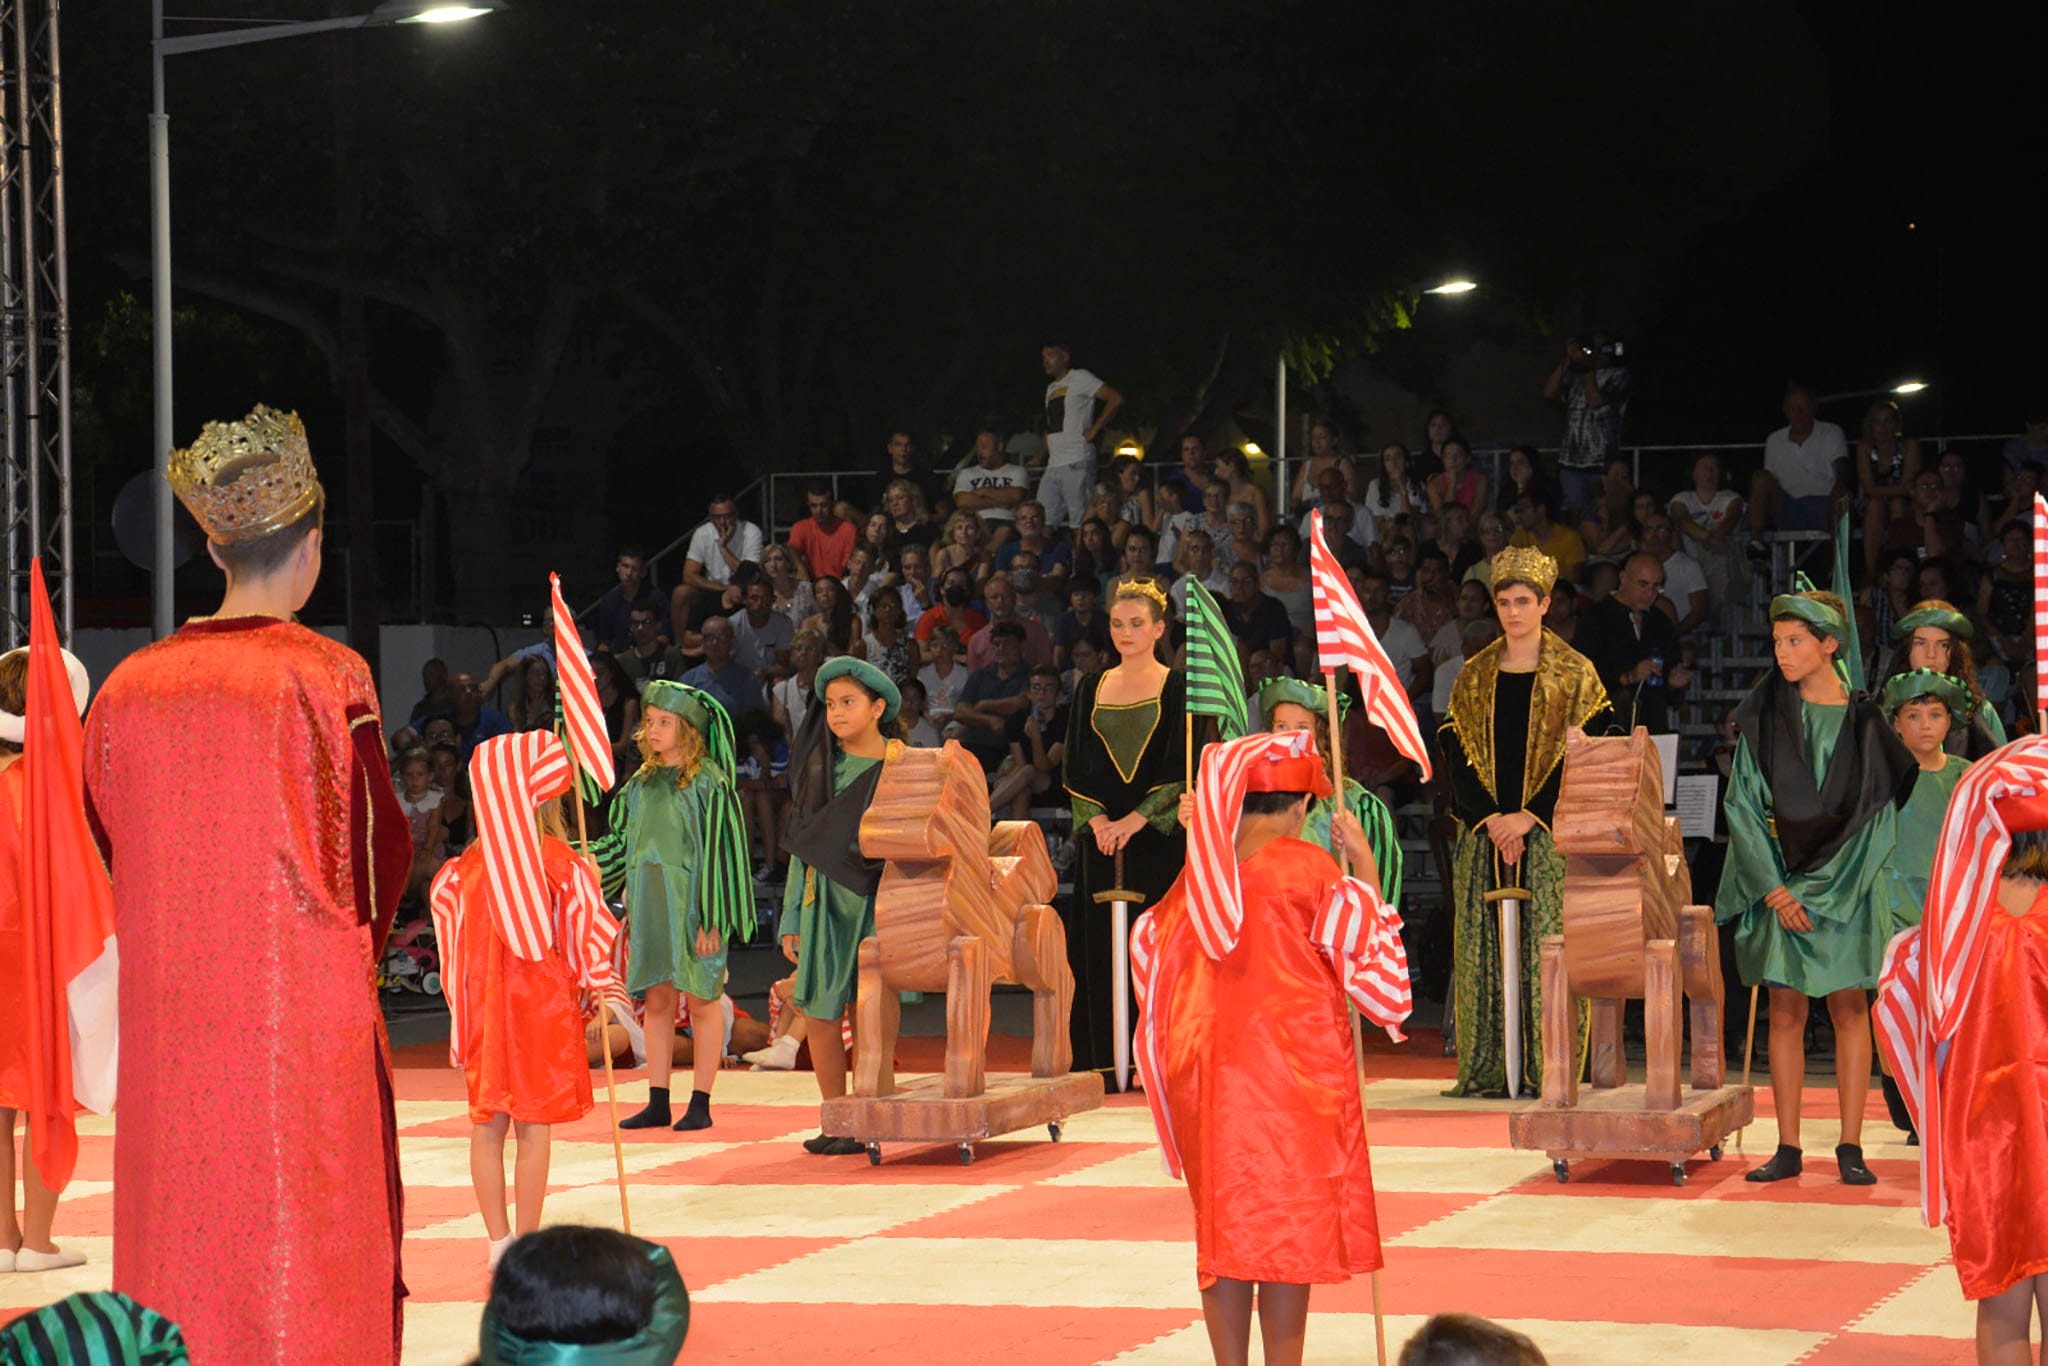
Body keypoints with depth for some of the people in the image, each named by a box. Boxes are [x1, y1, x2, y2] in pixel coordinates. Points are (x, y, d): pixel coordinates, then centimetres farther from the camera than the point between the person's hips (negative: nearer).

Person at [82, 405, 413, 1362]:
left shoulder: (129, 688, 4)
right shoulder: (322, 677, -9)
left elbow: (106, 851, 11)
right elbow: (380, 844, -3)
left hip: (167, 1011, 4)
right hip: (306, 1014, -4)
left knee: (181, 1248, 11)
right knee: (304, 1249, 2)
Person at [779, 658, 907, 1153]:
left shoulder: (902, 766, 1)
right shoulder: (820, 767, 10)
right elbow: (803, 846, 12)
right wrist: (791, 917, 9)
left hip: (876, 896, -4)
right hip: (825, 900, 4)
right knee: (818, 1010, 0)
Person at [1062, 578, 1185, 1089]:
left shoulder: (1178, 687, 1)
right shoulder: (1090, 688, 12)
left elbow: (1183, 768, -6)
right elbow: (1076, 768, 9)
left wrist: (1135, 820, -15)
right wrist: (1096, 820, -8)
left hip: (1161, 835, -3)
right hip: (1103, 834, 3)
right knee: (1102, 946, 1)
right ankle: (1107, 1061, 5)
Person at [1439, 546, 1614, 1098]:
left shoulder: (1574, 673, 2)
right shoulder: (1474, 676, 12)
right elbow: (1456, 753, 7)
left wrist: (1529, 816, -13)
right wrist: (1488, 818, -8)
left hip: (1549, 832, -3)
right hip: (1484, 832, 3)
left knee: (1547, 947, -7)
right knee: (1484, 947, 0)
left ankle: (1548, 1069, -6)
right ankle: (1487, 1069, 2)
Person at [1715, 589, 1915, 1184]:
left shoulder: (1864, 720, 2)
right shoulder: (1764, 715, 3)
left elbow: (1878, 810, 1)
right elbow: (1742, 804, 1)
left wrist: (1824, 889, -7)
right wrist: (1774, 888, -9)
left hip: (1843, 884, -1)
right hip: (1778, 880, 1)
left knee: (1849, 1008, -1)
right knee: (1786, 1011, 0)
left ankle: (1850, 1147, 3)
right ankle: (1788, 1148, 4)